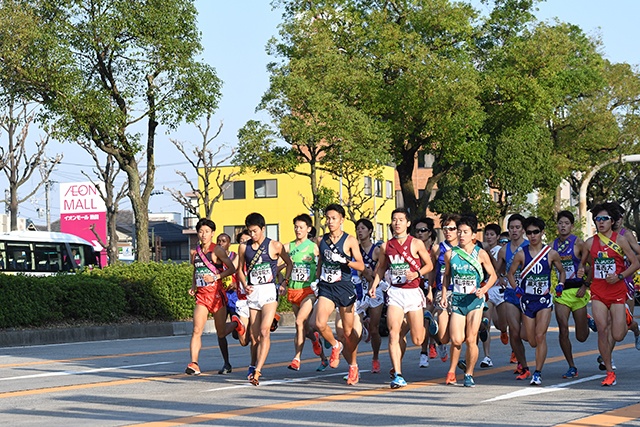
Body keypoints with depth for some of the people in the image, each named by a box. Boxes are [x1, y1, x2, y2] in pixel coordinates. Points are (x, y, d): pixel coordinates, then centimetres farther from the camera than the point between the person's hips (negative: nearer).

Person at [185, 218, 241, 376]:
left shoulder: (217, 250, -6)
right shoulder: (195, 252, 10)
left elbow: (232, 268, -8)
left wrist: (216, 277, -18)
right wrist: (193, 286, 9)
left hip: (216, 293, -4)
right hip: (201, 295, 4)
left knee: (220, 333, 9)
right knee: (197, 330, -13)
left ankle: (235, 324, 42)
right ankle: (194, 364, -17)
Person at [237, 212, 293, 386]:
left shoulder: (275, 246, -1)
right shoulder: (244, 248, 8)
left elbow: (289, 263, 12)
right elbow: (240, 269, 18)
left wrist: (285, 282, 2)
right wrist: (245, 285, 2)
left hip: (269, 290, -4)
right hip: (252, 292, 4)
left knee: (264, 331, -16)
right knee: (254, 334, 7)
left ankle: (257, 370, -21)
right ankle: (254, 365, 26)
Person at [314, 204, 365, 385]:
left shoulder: (350, 241, -3)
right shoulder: (321, 240, 9)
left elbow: (361, 266, -5)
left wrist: (346, 261, -23)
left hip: (344, 287, -3)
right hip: (326, 288, 3)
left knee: (348, 331, 5)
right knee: (320, 324, -20)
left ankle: (353, 366, 25)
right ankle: (335, 346, 11)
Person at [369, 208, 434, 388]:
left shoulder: (416, 244, -3)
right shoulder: (386, 246, 7)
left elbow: (429, 265, 4)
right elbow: (381, 267, 21)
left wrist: (417, 274, -15)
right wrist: (374, 285, 8)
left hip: (413, 292, -2)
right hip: (395, 292, 2)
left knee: (417, 340, 2)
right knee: (393, 334, -13)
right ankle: (397, 375, -11)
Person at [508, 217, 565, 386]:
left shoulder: (551, 254, -1)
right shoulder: (521, 254, -1)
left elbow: (561, 271, 15)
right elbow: (510, 273, 10)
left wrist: (560, 284, -3)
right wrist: (516, 288, -6)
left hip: (544, 299, -1)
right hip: (527, 300, 1)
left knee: (540, 336, -15)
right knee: (532, 342, 4)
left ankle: (538, 373, -10)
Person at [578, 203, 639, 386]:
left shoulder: (620, 240, -4)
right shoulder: (590, 242, 4)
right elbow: (583, 262, 19)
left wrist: (619, 276, -14)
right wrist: (581, 270, -4)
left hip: (617, 290, -2)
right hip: (598, 292, 2)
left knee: (617, 336, -5)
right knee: (602, 329, -10)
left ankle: (625, 320, 34)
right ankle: (609, 372, 2)